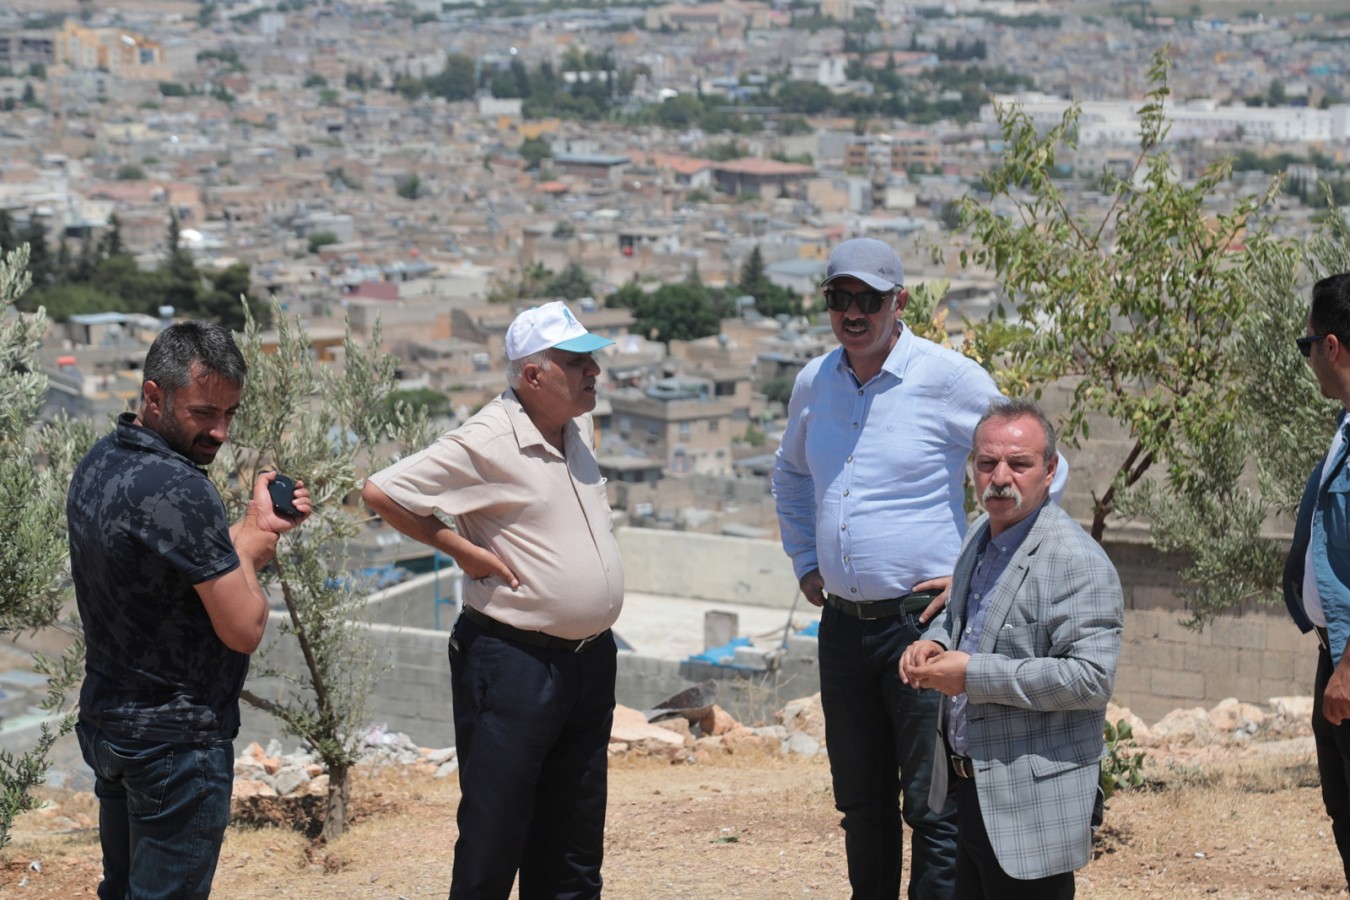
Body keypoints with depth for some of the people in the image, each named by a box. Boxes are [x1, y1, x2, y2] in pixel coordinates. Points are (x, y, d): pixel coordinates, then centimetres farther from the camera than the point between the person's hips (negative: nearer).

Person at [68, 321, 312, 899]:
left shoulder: (99, 464, 5)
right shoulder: (179, 490, -25)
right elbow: (244, 629, -23)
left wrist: (256, 528, 6)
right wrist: (248, 550, -6)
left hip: (105, 721, 9)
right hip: (176, 742, -9)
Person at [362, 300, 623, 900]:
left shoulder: (578, 424, 7)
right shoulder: (484, 444, -16)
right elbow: (381, 493, -17)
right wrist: (463, 549, -13)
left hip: (591, 661, 8)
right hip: (515, 663, -8)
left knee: (573, 846, 14)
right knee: (494, 835, -4)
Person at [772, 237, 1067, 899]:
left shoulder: (950, 379, -10)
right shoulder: (814, 383, 9)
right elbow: (790, 474, 30)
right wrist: (805, 562, 19)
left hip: (923, 621, -6)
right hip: (842, 625, 6)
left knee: (933, 809, -7)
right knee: (861, 805, 14)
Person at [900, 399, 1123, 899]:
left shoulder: (1076, 562, -18)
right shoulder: (981, 537, 10)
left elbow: (1092, 679, -27)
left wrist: (974, 674, -24)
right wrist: (934, 643, 4)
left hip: (1031, 805, -9)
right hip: (970, 787, 9)